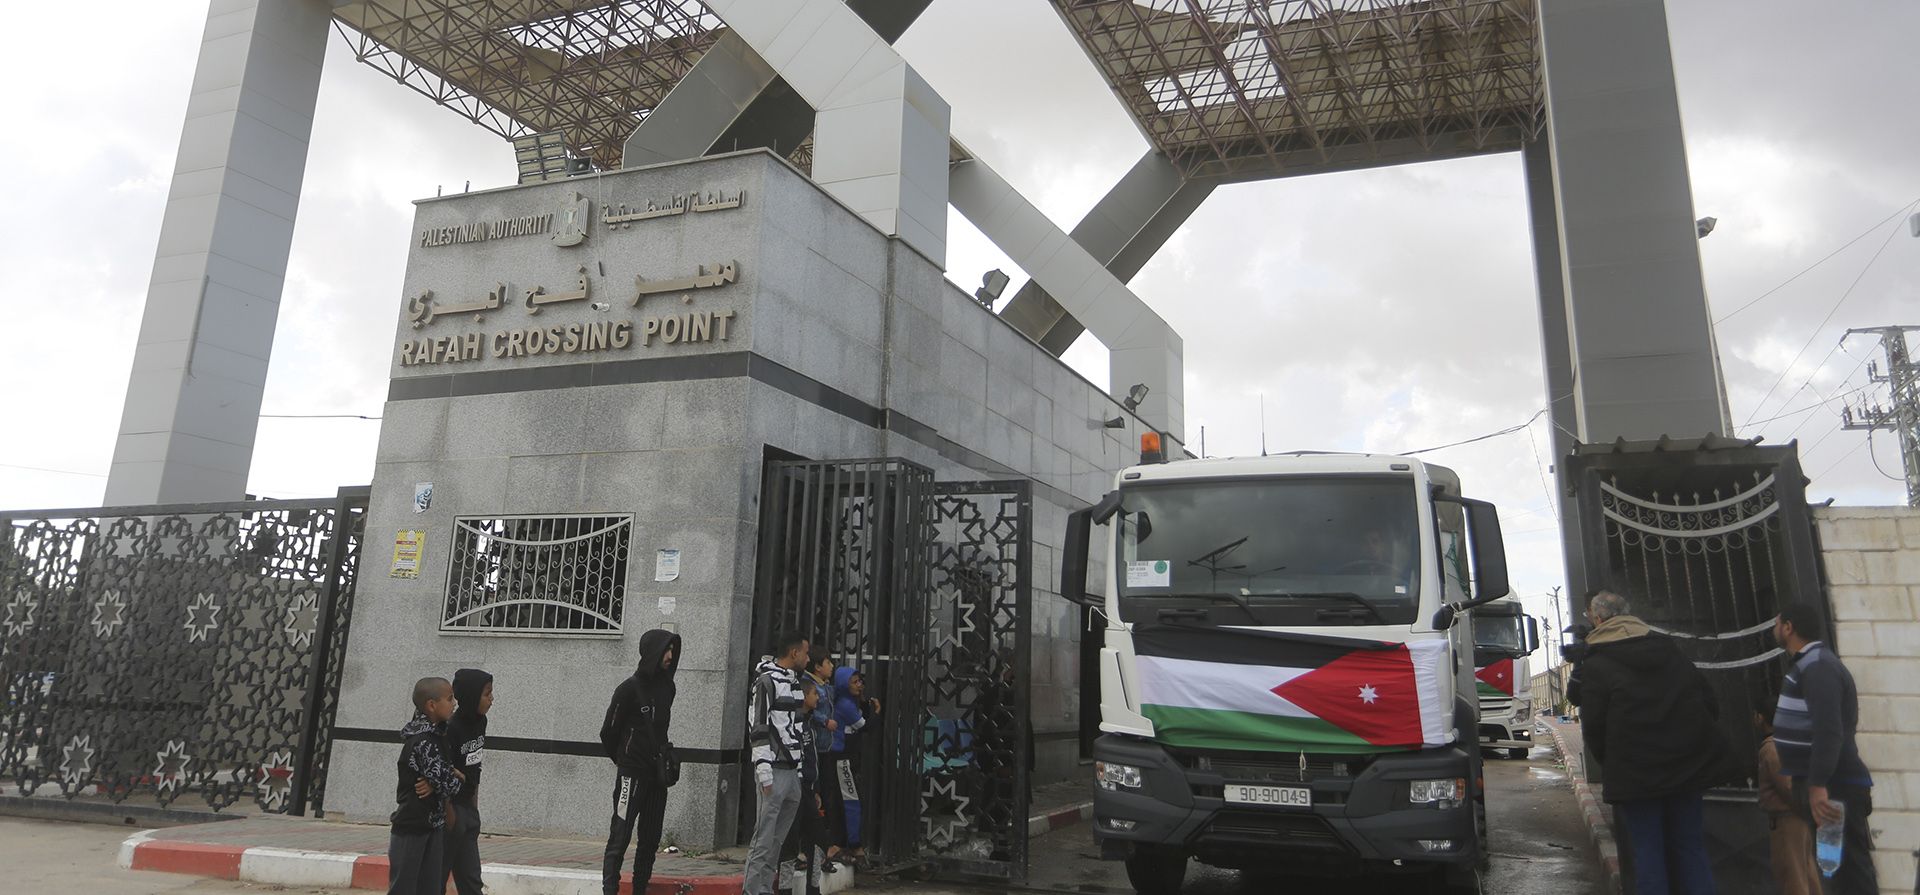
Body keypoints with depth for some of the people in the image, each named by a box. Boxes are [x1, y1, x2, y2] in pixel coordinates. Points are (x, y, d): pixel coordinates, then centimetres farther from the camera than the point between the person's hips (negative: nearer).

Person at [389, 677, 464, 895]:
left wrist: (451, 774, -7)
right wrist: (457, 779, -1)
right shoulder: (422, 742, -21)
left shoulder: (435, 734, 6)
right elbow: (446, 783, -24)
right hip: (412, 826, -8)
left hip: (433, 823, 8)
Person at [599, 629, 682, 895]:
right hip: (632, 773, -6)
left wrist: (664, 758, 14)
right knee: (620, 837, -5)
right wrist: (623, 760, 9)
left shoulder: (667, 686, 9)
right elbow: (608, 732, -2)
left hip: (658, 773, 6)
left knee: (650, 838, 10)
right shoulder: (630, 688, -10)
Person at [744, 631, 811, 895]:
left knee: (778, 838, 11)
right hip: (774, 771, -8)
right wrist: (764, 771, -17)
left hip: (792, 771, 8)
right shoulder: (767, 681, -8)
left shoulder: (795, 682, 18)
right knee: (764, 836, -6)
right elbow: (757, 728, -13)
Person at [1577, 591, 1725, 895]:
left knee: (1648, 850, 4)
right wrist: (1690, 743, 18)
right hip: (1689, 767, 5)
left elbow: (1595, 726, -11)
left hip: (1635, 775, -5)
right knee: (1690, 846, 14)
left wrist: (1610, 764, 6)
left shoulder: (1595, 666, -9)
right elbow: (1710, 704, 8)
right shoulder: (1669, 649, 8)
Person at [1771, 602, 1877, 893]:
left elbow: (1829, 731, -26)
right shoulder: (1812, 664, 17)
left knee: (1849, 868, -9)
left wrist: (1817, 785, -30)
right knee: (1841, 867, 12)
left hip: (1834, 788, -10)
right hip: (1827, 783, 10)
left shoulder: (1817, 667, -15)